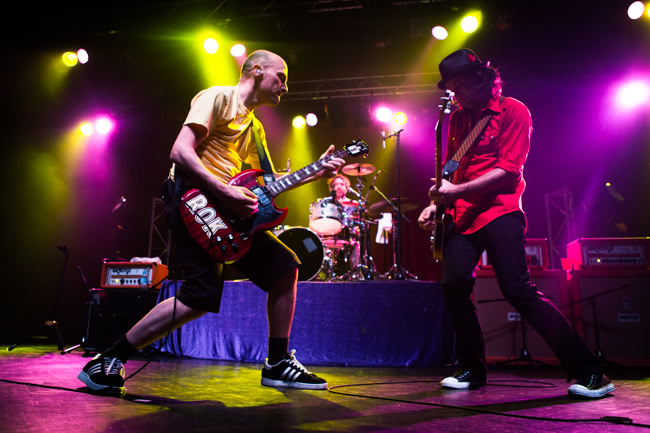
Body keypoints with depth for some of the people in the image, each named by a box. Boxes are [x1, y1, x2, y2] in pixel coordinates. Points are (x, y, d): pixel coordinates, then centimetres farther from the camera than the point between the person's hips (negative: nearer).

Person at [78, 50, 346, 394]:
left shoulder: (254, 128, 24)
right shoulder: (218, 97, -2)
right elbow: (180, 152, -15)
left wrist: (316, 172, 13)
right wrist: (226, 192, -23)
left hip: (229, 210, 9)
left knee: (284, 266, 2)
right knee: (200, 297, -18)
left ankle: (277, 365, 11)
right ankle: (109, 360, 0)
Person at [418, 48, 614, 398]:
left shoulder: (512, 111, -3)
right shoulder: (457, 119, 17)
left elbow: (509, 169, -13)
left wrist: (457, 191, -16)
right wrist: (436, 203, 8)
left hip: (499, 212, -6)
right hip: (462, 215, 6)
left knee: (519, 290, -13)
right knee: (454, 285, -5)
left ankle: (589, 372, 0)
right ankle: (473, 370, 12)